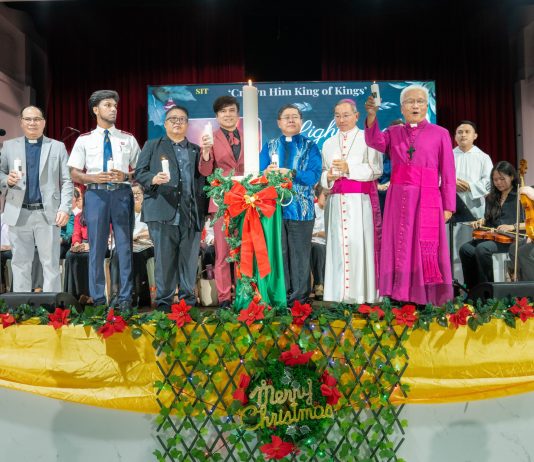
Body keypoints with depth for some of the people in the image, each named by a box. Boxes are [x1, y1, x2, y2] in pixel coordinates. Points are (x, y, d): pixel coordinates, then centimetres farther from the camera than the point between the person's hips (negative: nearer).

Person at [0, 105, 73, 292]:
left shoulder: (58, 147, 9)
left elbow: (66, 181, 3)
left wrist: (64, 208, -8)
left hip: (48, 213, -1)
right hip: (18, 213, 2)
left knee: (51, 263, 2)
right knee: (20, 263, 7)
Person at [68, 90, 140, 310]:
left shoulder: (128, 139, 10)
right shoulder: (84, 140, 8)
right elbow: (74, 174, 4)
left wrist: (125, 176, -11)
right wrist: (94, 178, -14)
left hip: (121, 194, 1)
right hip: (96, 194, 0)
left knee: (124, 246, 3)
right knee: (97, 248, 4)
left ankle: (125, 298, 11)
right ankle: (98, 299, 13)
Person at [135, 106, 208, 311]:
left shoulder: (196, 150, 23)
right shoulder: (152, 146, 16)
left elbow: (203, 179, 17)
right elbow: (139, 172, 7)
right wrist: (154, 178, -12)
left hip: (191, 214, 2)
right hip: (163, 213, -2)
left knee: (190, 259, 2)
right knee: (164, 259, -1)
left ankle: (188, 299, 13)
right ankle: (163, 301, 7)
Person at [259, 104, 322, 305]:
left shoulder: (310, 147, 7)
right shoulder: (269, 146, 15)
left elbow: (314, 175, -7)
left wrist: (291, 173, -21)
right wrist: (267, 173, -18)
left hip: (301, 209, -2)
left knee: (300, 254, 1)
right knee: (278, 253, 5)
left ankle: (299, 297, 10)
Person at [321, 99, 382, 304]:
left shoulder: (367, 139, 5)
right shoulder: (328, 144, 19)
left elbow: (376, 170, -4)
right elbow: (322, 174, 18)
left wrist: (349, 169, -14)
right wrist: (328, 177, -4)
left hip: (361, 200, -4)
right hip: (337, 201, 4)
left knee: (359, 243, -9)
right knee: (338, 244, -1)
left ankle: (363, 294, -2)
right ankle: (339, 295, 5)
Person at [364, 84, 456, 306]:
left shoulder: (440, 134, 5)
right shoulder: (394, 132, 12)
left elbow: (448, 173, 2)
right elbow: (375, 141, -10)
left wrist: (448, 205, -3)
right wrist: (372, 115, -25)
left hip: (428, 200, -2)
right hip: (399, 199, 3)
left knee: (427, 250, -2)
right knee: (400, 248, 4)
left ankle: (427, 299, 6)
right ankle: (401, 296, 11)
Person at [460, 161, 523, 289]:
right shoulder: (492, 198, 21)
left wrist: (512, 227, -20)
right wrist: (480, 222, 4)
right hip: (490, 236, 6)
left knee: (482, 249, -35)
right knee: (465, 249, -24)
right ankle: (471, 289, -15)